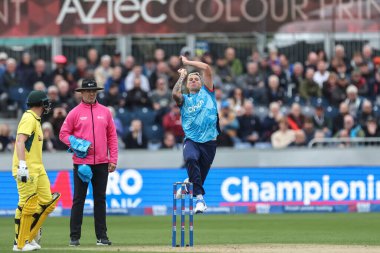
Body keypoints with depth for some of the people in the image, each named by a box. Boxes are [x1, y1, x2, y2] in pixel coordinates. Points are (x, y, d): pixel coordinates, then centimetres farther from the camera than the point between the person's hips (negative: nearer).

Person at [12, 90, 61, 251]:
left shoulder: (35, 119, 20)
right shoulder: (29, 118, -10)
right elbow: (20, 141, -22)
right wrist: (22, 165, -31)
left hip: (37, 169, 10)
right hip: (27, 170, -10)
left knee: (46, 202, 5)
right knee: (27, 205, -9)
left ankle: (30, 237, 12)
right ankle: (20, 243, -4)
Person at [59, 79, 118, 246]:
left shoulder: (105, 112, 9)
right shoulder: (75, 113, 2)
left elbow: (112, 137, 10)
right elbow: (63, 134, 2)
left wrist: (113, 160, 3)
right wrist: (79, 146, -13)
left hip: (101, 163, 3)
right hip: (81, 162, -2)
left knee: (100, 199, 6)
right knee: (78, 199, 0)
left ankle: (102, 236, 10)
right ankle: (74, 237, 2)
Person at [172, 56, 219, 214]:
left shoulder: (206, 92, 15)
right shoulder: (184, 99, 14)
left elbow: (206, 69, 5)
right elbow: (175, 94, -10)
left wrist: (187, 62, 15)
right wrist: (182, 76, 5)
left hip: (209, 141, 2)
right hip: (191, 140, -1)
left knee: (201, 174, 4)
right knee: (190, 158, -33)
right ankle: (199, 197, -34)